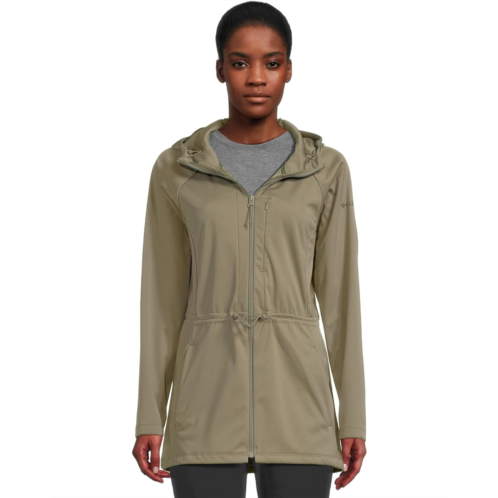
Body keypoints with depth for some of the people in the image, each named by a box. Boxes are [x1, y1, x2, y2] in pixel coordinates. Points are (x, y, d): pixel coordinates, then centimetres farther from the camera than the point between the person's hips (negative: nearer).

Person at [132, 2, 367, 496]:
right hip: (209, 400, 0)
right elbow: (162, 301, 5)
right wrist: (149, 419, 1)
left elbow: (340, 296, 5)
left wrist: (353, 418, 1)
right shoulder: (176, 169, 3)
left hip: (296, 399, 0)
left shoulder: (326, 169, 4)